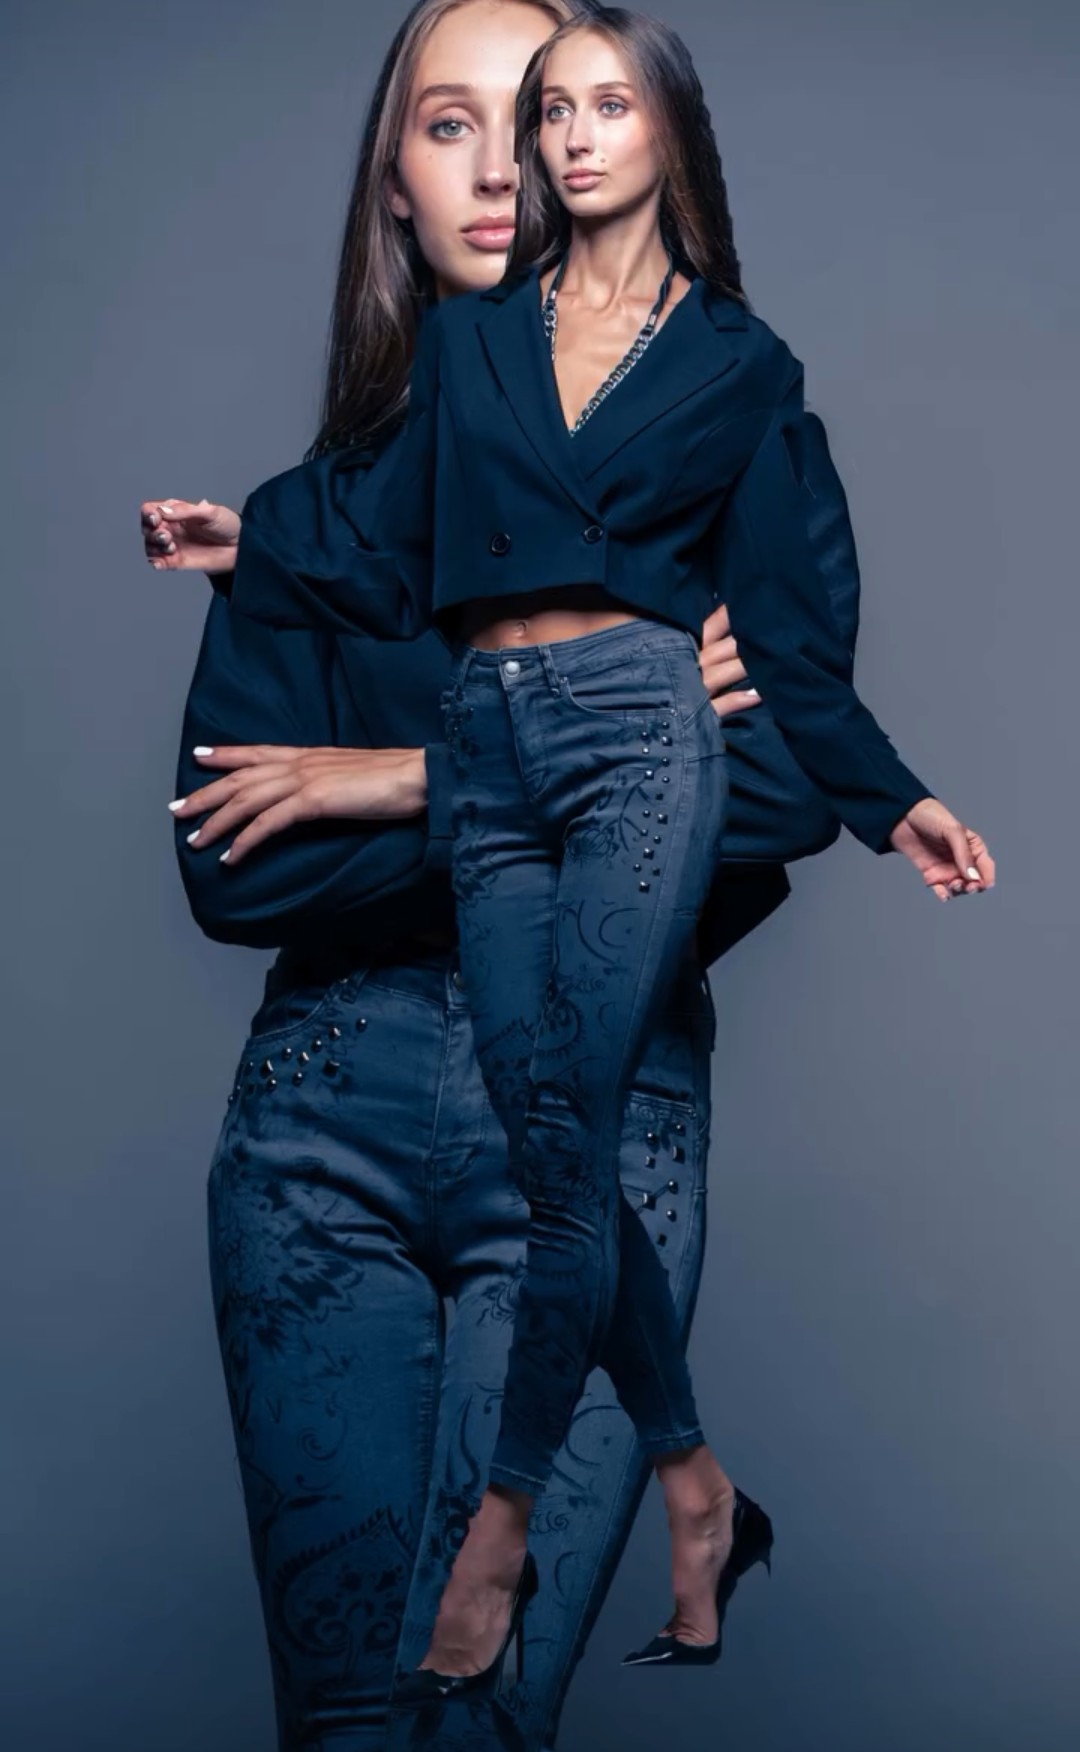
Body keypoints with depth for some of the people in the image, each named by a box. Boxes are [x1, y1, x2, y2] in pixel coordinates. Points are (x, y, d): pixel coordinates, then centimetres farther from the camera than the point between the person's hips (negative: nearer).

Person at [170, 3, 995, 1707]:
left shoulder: (739, 360, 10)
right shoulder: (469, 335, 17)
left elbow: (784, 617, 9)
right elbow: (386, 547, 14)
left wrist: (891, 797, 4)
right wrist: (236, 545, 5)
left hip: (639, 734, -3)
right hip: (492, 750, 3)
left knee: (568, 1133, -11)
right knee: (552, 1141, -1)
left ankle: (501, 1525, -1)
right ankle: (695, 1484, 13)